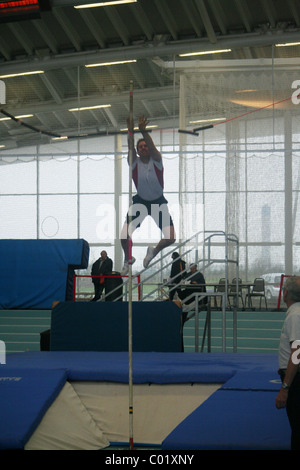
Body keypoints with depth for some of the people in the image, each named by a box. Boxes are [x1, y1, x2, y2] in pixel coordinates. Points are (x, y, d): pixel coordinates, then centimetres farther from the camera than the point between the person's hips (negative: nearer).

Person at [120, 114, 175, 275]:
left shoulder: (156, 161, -9)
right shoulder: (135, 162, -6)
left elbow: (152, 147, -28)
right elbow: (130, 149, -25)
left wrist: (143, 131, -44)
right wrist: (130, 132, -41)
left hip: (158, 202, 0)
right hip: (140, 201, 0)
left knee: (170, 238, -12)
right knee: (124, 235, -14)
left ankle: (154, 250, 22)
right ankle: (127, 259, 18)